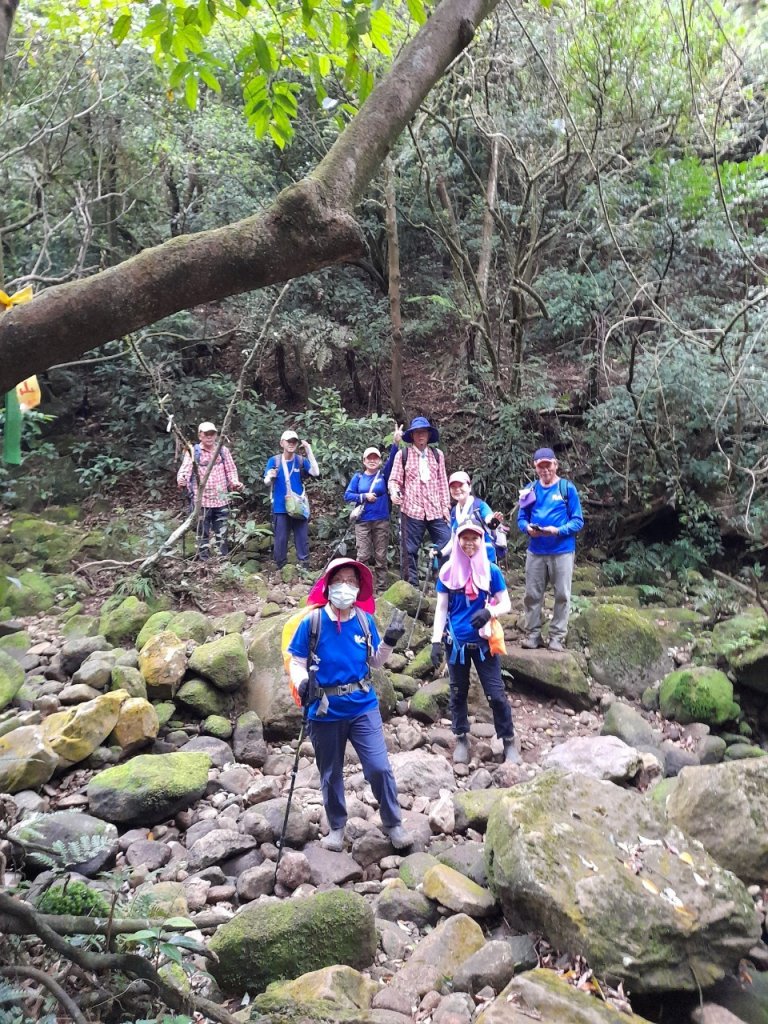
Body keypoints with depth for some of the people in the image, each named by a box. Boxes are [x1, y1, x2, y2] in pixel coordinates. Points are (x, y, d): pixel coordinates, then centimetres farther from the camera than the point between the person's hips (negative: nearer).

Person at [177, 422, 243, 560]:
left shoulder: (223, 450, 8)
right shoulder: (193, 451, -3)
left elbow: (231, 470, 12)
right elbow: (185, 469, -14)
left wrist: (235, 482, -8)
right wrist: (182, 480, -36)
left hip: (221, 499, 3)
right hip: (202, 500, -3)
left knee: (222, 533, 11)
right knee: (203, 533, 2)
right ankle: (204, 561, 9)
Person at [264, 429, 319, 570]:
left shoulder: (301, 461, 3)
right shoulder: (274, 461, 2)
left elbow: (316, 473, -12)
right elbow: (267, 482, -3)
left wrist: (309, 451, -16)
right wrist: (270, 476, -27)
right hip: (280, 509, -1)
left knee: (302, 541, 3)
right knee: (280, 541, 4)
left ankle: (304, 570, 9)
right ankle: (281, 571, 13)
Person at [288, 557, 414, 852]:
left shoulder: (364, 620, -3)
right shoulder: (312, 621, -12)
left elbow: (375, 661, 8)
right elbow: (297, 662, -7)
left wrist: (389, 642, -11)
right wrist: (302, 684, -28)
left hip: (363, 707, 1)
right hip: (325, 712, -1)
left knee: (380, 768, -2)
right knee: (330, 774, 15)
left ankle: (393, 824, 19)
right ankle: (336, 827, 36)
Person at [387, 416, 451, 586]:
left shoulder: (437, 454, 11)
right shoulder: (403, 454, 3)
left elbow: (442, 482, 12)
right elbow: (394, 479, 2)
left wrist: (446, 506, 8)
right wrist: (394, 492, -19)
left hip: (436, 510, 2)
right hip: (412, 509, -2)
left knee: (447, 545, -3)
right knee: (409, 550, 3)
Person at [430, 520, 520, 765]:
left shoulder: (491, 571, -5)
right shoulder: (448, 572, -2)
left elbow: (506, 604, -2)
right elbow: (441, 608, 1)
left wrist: (489, 612, -24)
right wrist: (436, 640, -5)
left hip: (484, 643, -1)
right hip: (456, 643, 2)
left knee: (496, 694, -1)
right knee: (458, 693, 13)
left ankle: (508, 741, 15)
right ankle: (461, 739, 29)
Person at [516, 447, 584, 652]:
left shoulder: (567, 488, -3)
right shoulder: (530, 490, 6)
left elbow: (578, 521, -5)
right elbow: (521, 518, 9)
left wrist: (557, 531, -20)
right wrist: (527, 528, -14)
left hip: (562, 551, -3)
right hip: (535, 552, 3)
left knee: (562, 595, 2)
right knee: (532, 595, 6)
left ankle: (557, 636, 11)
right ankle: (532, 634, 16)